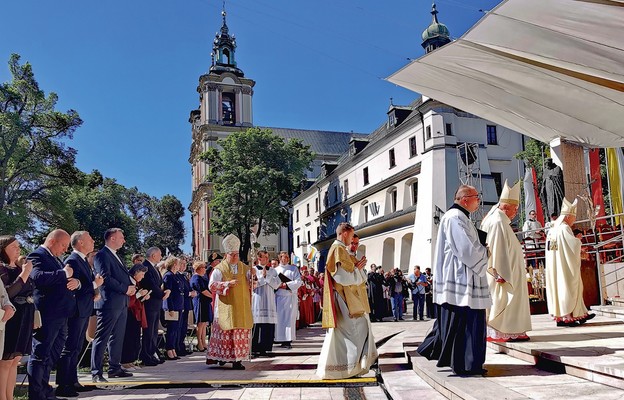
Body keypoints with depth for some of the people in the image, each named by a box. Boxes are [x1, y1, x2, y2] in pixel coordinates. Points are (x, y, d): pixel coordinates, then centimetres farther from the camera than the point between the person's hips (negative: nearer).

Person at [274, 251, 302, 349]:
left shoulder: (293, 269, 9)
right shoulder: (275, 270, 13)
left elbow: (298, 282, -1)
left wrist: (286, 285, -9)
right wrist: (279, 285, -11)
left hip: (290, 297, -1)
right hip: (279, 297, 1)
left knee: (290, 318, -4)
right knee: (280, 318, -2)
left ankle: (289, 339, -2)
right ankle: (282, 340, 4)